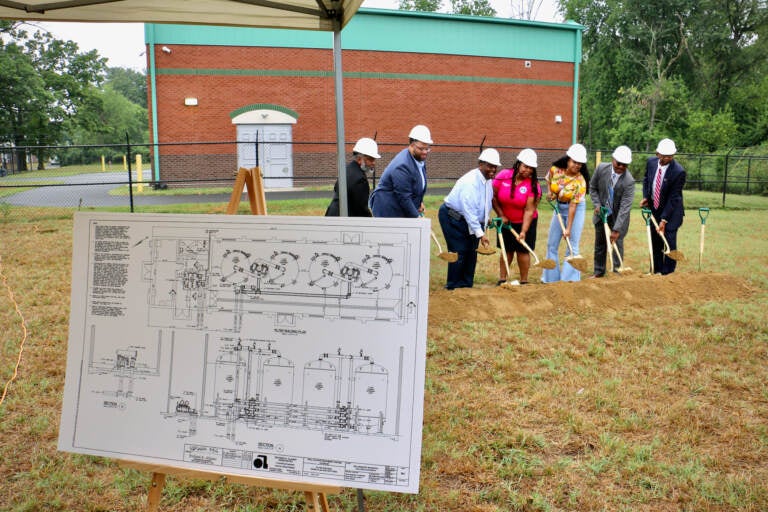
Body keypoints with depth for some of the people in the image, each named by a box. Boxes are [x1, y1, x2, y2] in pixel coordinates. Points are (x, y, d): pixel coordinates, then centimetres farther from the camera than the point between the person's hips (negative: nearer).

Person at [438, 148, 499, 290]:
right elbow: (469, 210, -30)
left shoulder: (488, 180, 3)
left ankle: (467, 286, 18)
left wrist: (485, 220, 7)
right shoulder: (470, 181, -26)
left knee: (471, 253, 8)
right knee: (459, 252, -10)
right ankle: (453, 287, 2)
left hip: (471, 220, 9)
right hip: (452, 218, -9)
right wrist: (480, 234, -31)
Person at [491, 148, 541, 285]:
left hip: (525, 222, -2)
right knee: (507, 250, 7)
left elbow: (529, 210, -21)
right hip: (506, 221, 2)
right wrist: (501, 215, -7)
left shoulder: (533, 186, -18)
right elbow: (493, 197, -4)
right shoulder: (503, 176, -14)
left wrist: (523, 231, -27)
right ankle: (502, 279, 14)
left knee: (522, 250, 0)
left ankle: (524, 281, 11)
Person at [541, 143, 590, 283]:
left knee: (572, 246, -7)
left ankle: (570, 280, 1)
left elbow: (573, 205, -24)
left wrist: (568, 228, -25)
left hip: (576, 209, -5)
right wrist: (549, 193, -7)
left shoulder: (580, 181, -24)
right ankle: (551, 278, 19)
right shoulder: (555, 169, -15)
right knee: (552, 245, 8)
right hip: (559, 207, 5)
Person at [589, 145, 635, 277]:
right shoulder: (601, 168, -16)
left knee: (617, 242, -2)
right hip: (601, 212, 4)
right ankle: (599, 271, 26)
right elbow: (593, 187, 2)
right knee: (600, 243, 12)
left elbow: (625, 207, -29)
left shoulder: (629, 181, -27)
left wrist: (616, 229, -33)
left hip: (618, 216, -4)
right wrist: (597, 204, -11)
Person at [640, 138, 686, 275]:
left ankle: (667, 274, 5)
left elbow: (673, 198, -21)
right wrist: (645, 197, -1)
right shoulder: (651, 162, -8)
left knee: (669, 242, -6)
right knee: (655, 242, 10)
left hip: (671, 210, -5)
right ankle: (656, 271, 22)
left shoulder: (679, 172, -24)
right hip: (654, 208, 5)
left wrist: (664, 219, -23)